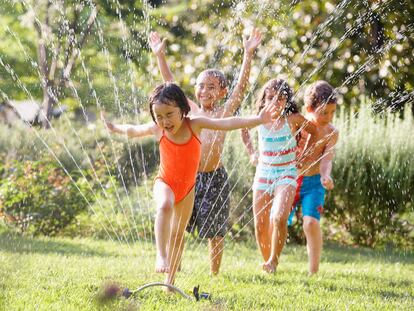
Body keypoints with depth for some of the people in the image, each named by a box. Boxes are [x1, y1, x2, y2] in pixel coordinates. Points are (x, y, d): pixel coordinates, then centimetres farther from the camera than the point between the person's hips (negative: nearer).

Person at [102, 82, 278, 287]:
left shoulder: (194, 124, -17)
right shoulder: (157, 130, -13)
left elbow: (227, 124, -26)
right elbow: (133, 131, 8)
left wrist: (258, 120, -35)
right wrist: (114, 128, 25)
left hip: (187, 186, 2)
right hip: (165, 182, -2)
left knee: (178, 233, 11)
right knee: (165, 206, -37)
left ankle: (170, 280, 21)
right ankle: (161, 255, -42)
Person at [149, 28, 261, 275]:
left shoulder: (224, 112, -1)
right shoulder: (191, 110, 8)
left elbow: (242, 85, -10)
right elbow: (170, 83, 11)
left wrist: (248, 54, -19)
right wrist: (160, 56, 7)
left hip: (214, 178, -3)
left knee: (215, 231, 4)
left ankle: (215, 275, 14)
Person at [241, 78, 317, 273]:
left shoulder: (293, 119, -9)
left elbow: (315, 131, 4)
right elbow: (243, 129, 21)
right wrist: (251, 153, 15)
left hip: (286, 175, -4)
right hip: (263, 173, 4)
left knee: (279, 218, -25)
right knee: (260, 225, 4)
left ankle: (274, 259, -8)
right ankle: (268, 261, 23)